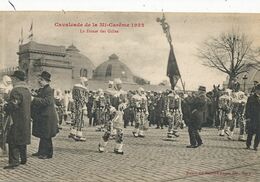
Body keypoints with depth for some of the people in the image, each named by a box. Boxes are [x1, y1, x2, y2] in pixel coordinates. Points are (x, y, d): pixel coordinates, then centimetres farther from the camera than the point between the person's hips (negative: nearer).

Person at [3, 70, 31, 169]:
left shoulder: (16, 90, -18)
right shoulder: (27, 90, 12)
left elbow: (13, 105, -22)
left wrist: (5, 107, -3)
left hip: (17, 120, -9)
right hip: (26, 119, 9)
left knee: (13, 140, -6)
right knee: (22, 139, 18)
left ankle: (14, 161, -9)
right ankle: (23, 159, 26)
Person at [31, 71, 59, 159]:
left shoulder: (49, 90, -14)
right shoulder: (41, 90, 14)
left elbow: (47, 101, -27)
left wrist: (34, 99, -28)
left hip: (47, 116, -9)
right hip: (41, 116, 9)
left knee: (46, 136, -2)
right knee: (42, 135, 15)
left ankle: (48, 153, 7)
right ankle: (41, 152, 24)